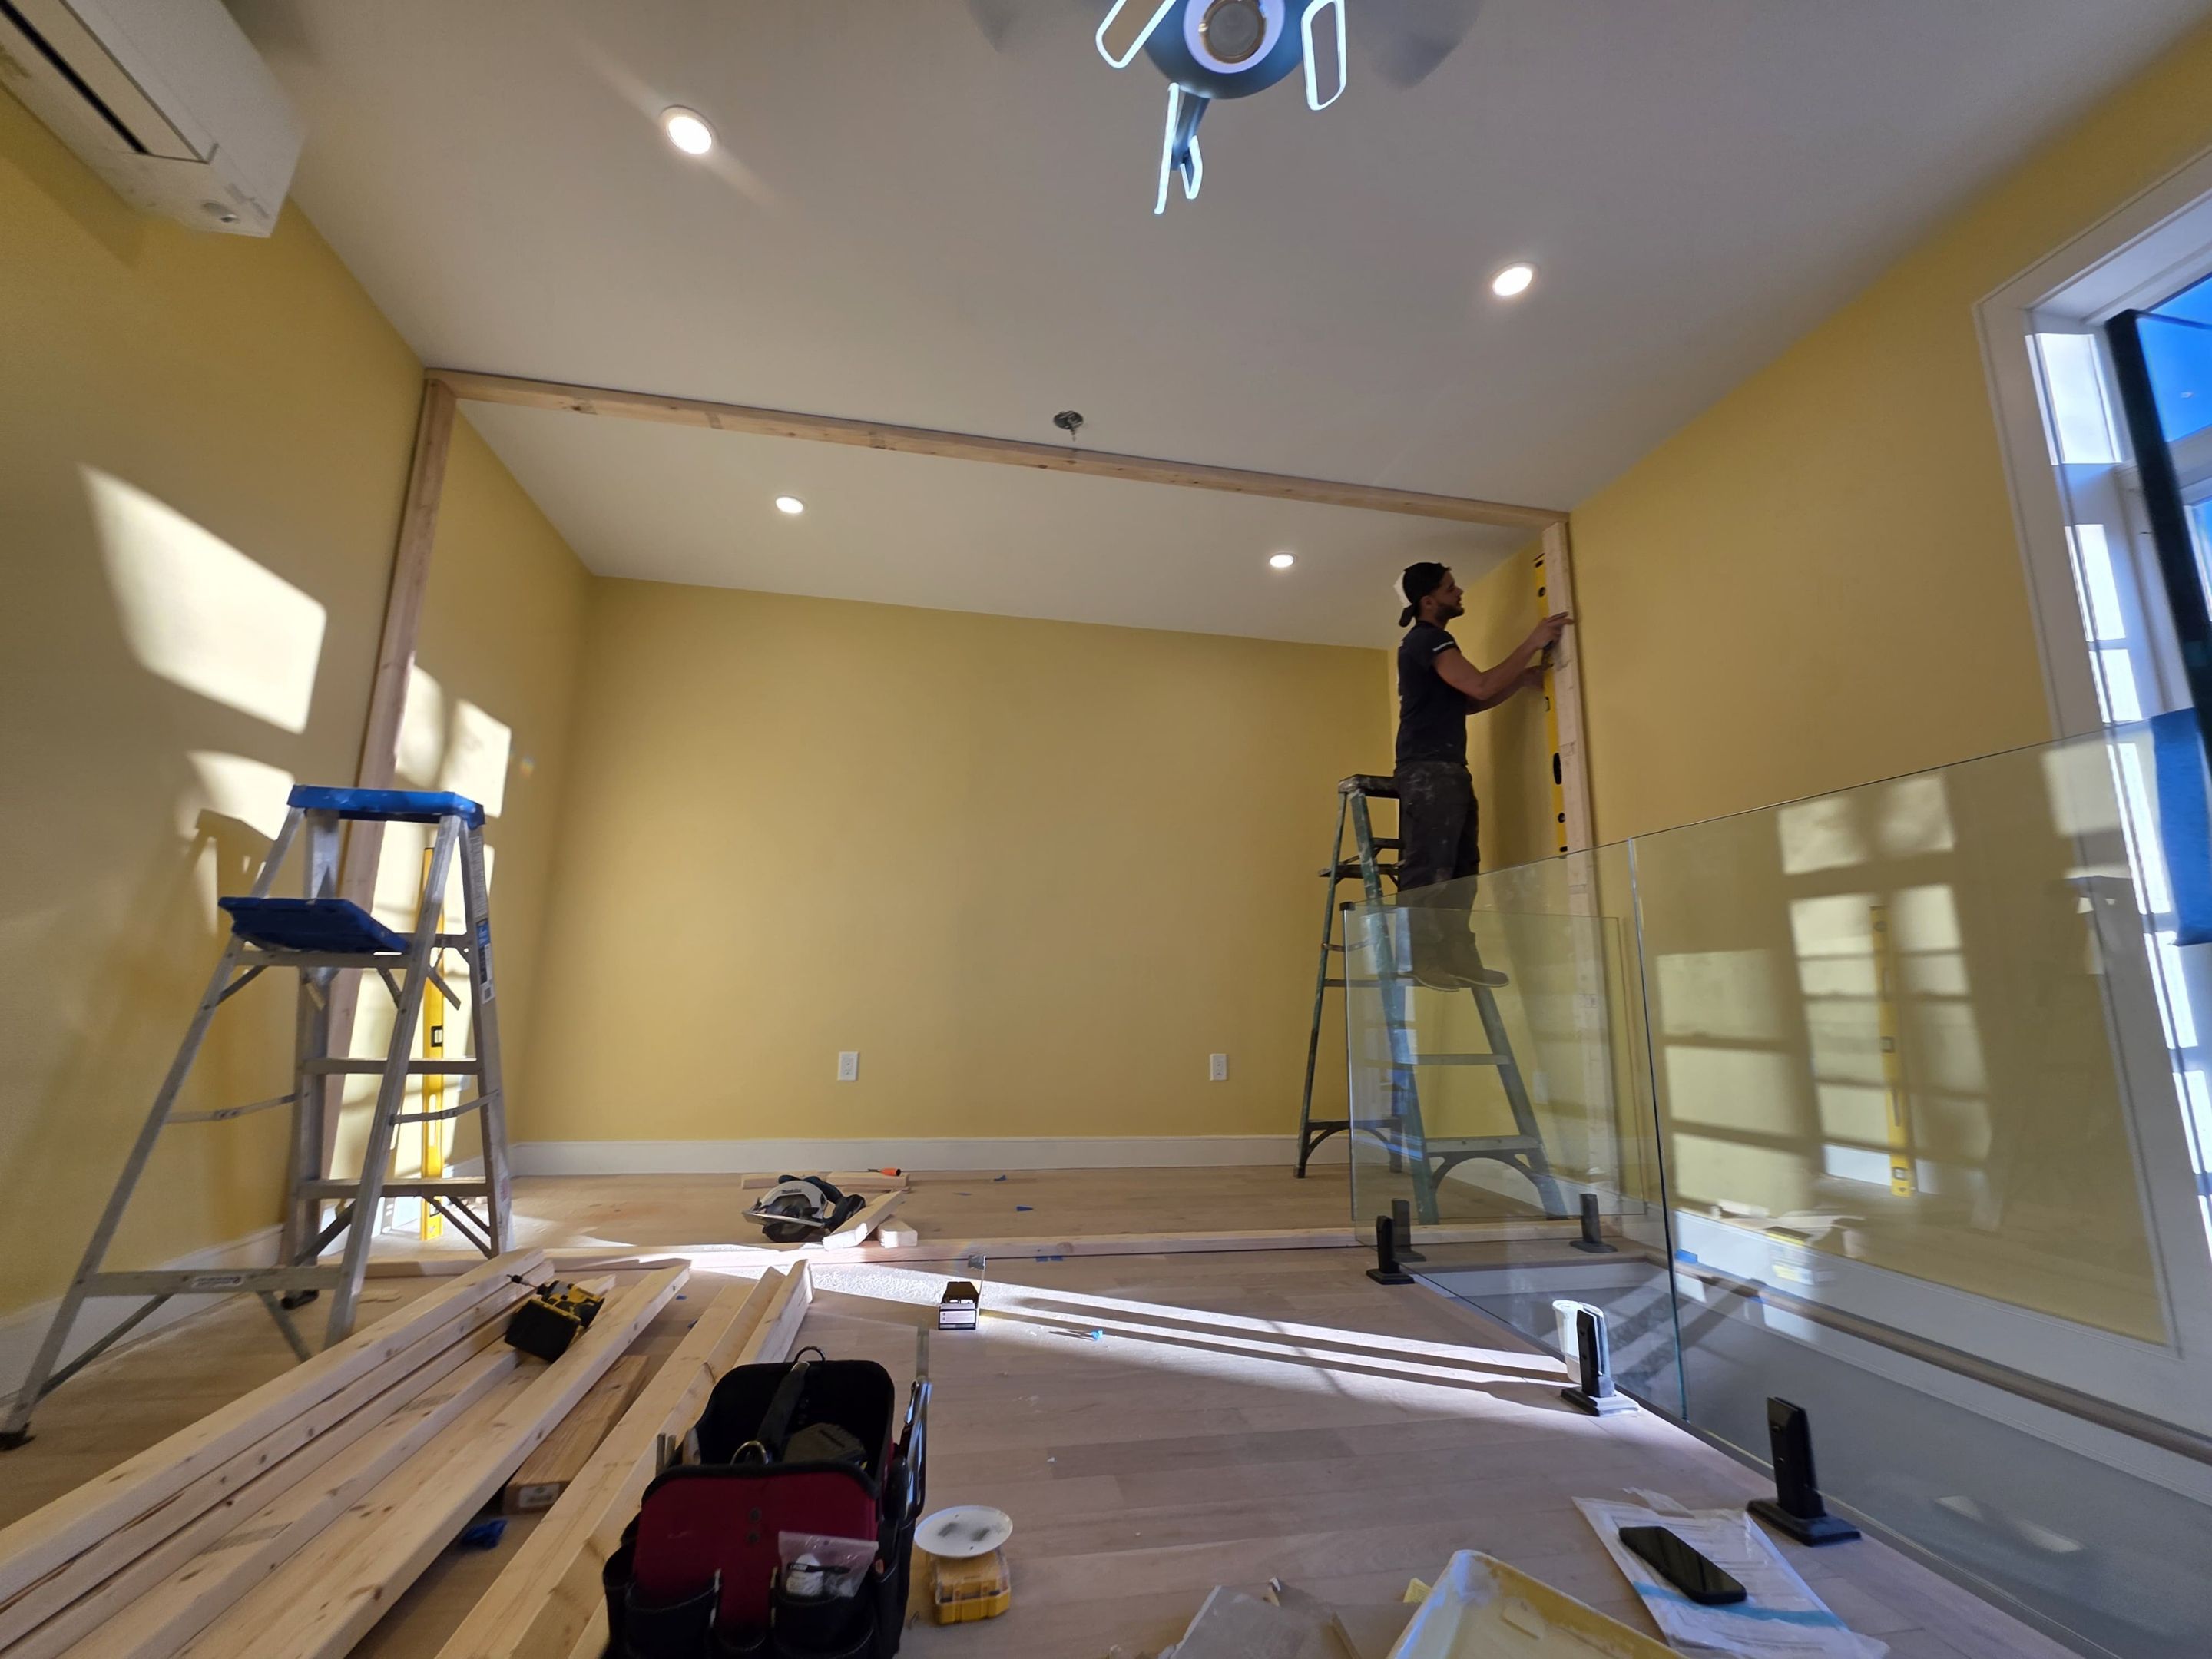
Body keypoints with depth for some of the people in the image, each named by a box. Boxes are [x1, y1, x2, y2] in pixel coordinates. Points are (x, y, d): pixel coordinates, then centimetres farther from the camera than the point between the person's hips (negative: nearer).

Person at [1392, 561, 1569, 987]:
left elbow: (1467, 702, 23)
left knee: (1459, 871, 7)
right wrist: (1532, 644, -8)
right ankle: (1422, 961, -13)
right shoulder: (1427, 638, -7)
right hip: (1428, 770, -10)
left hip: (1447, 770, 10)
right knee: (1428, 869, -13)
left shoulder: (1430, 642, 25)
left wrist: (1523, 679, 13)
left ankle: (1459, 960, 8)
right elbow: (1481, 686, -17)